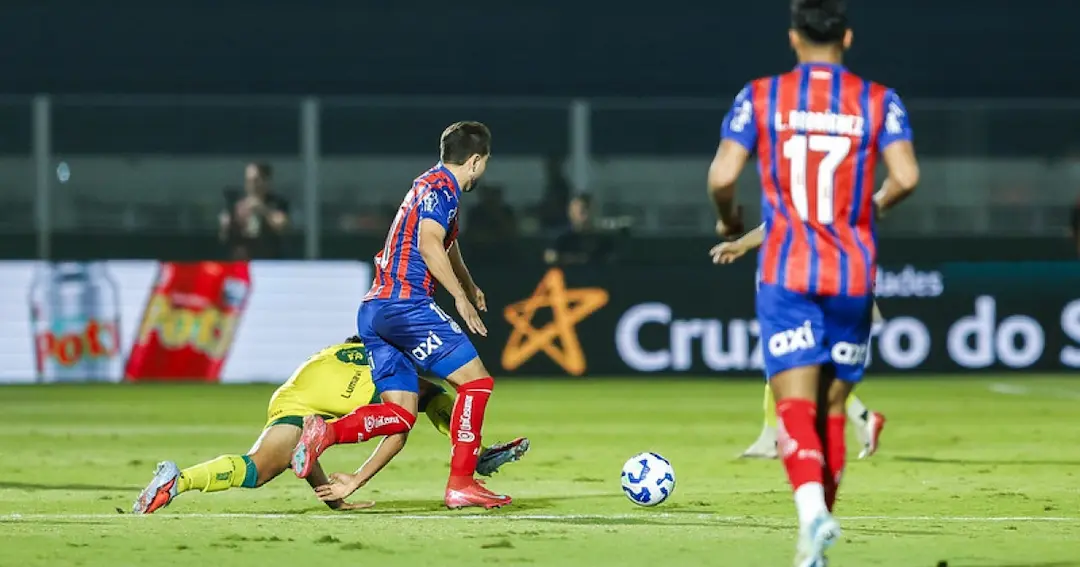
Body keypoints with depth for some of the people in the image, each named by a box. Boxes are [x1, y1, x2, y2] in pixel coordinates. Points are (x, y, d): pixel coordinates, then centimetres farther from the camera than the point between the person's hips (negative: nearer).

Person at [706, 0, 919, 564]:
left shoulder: (760, 97, 1)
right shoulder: (879, 101, 3)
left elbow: (721, 177, -6)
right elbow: (906, 177, -9)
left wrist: (729, 220, 16)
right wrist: (877, 202, 13)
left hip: (786, 273, -1)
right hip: (854, 275, 1)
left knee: (795, 403, -7)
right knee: (832, 409, 11)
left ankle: (812, 508, -33)